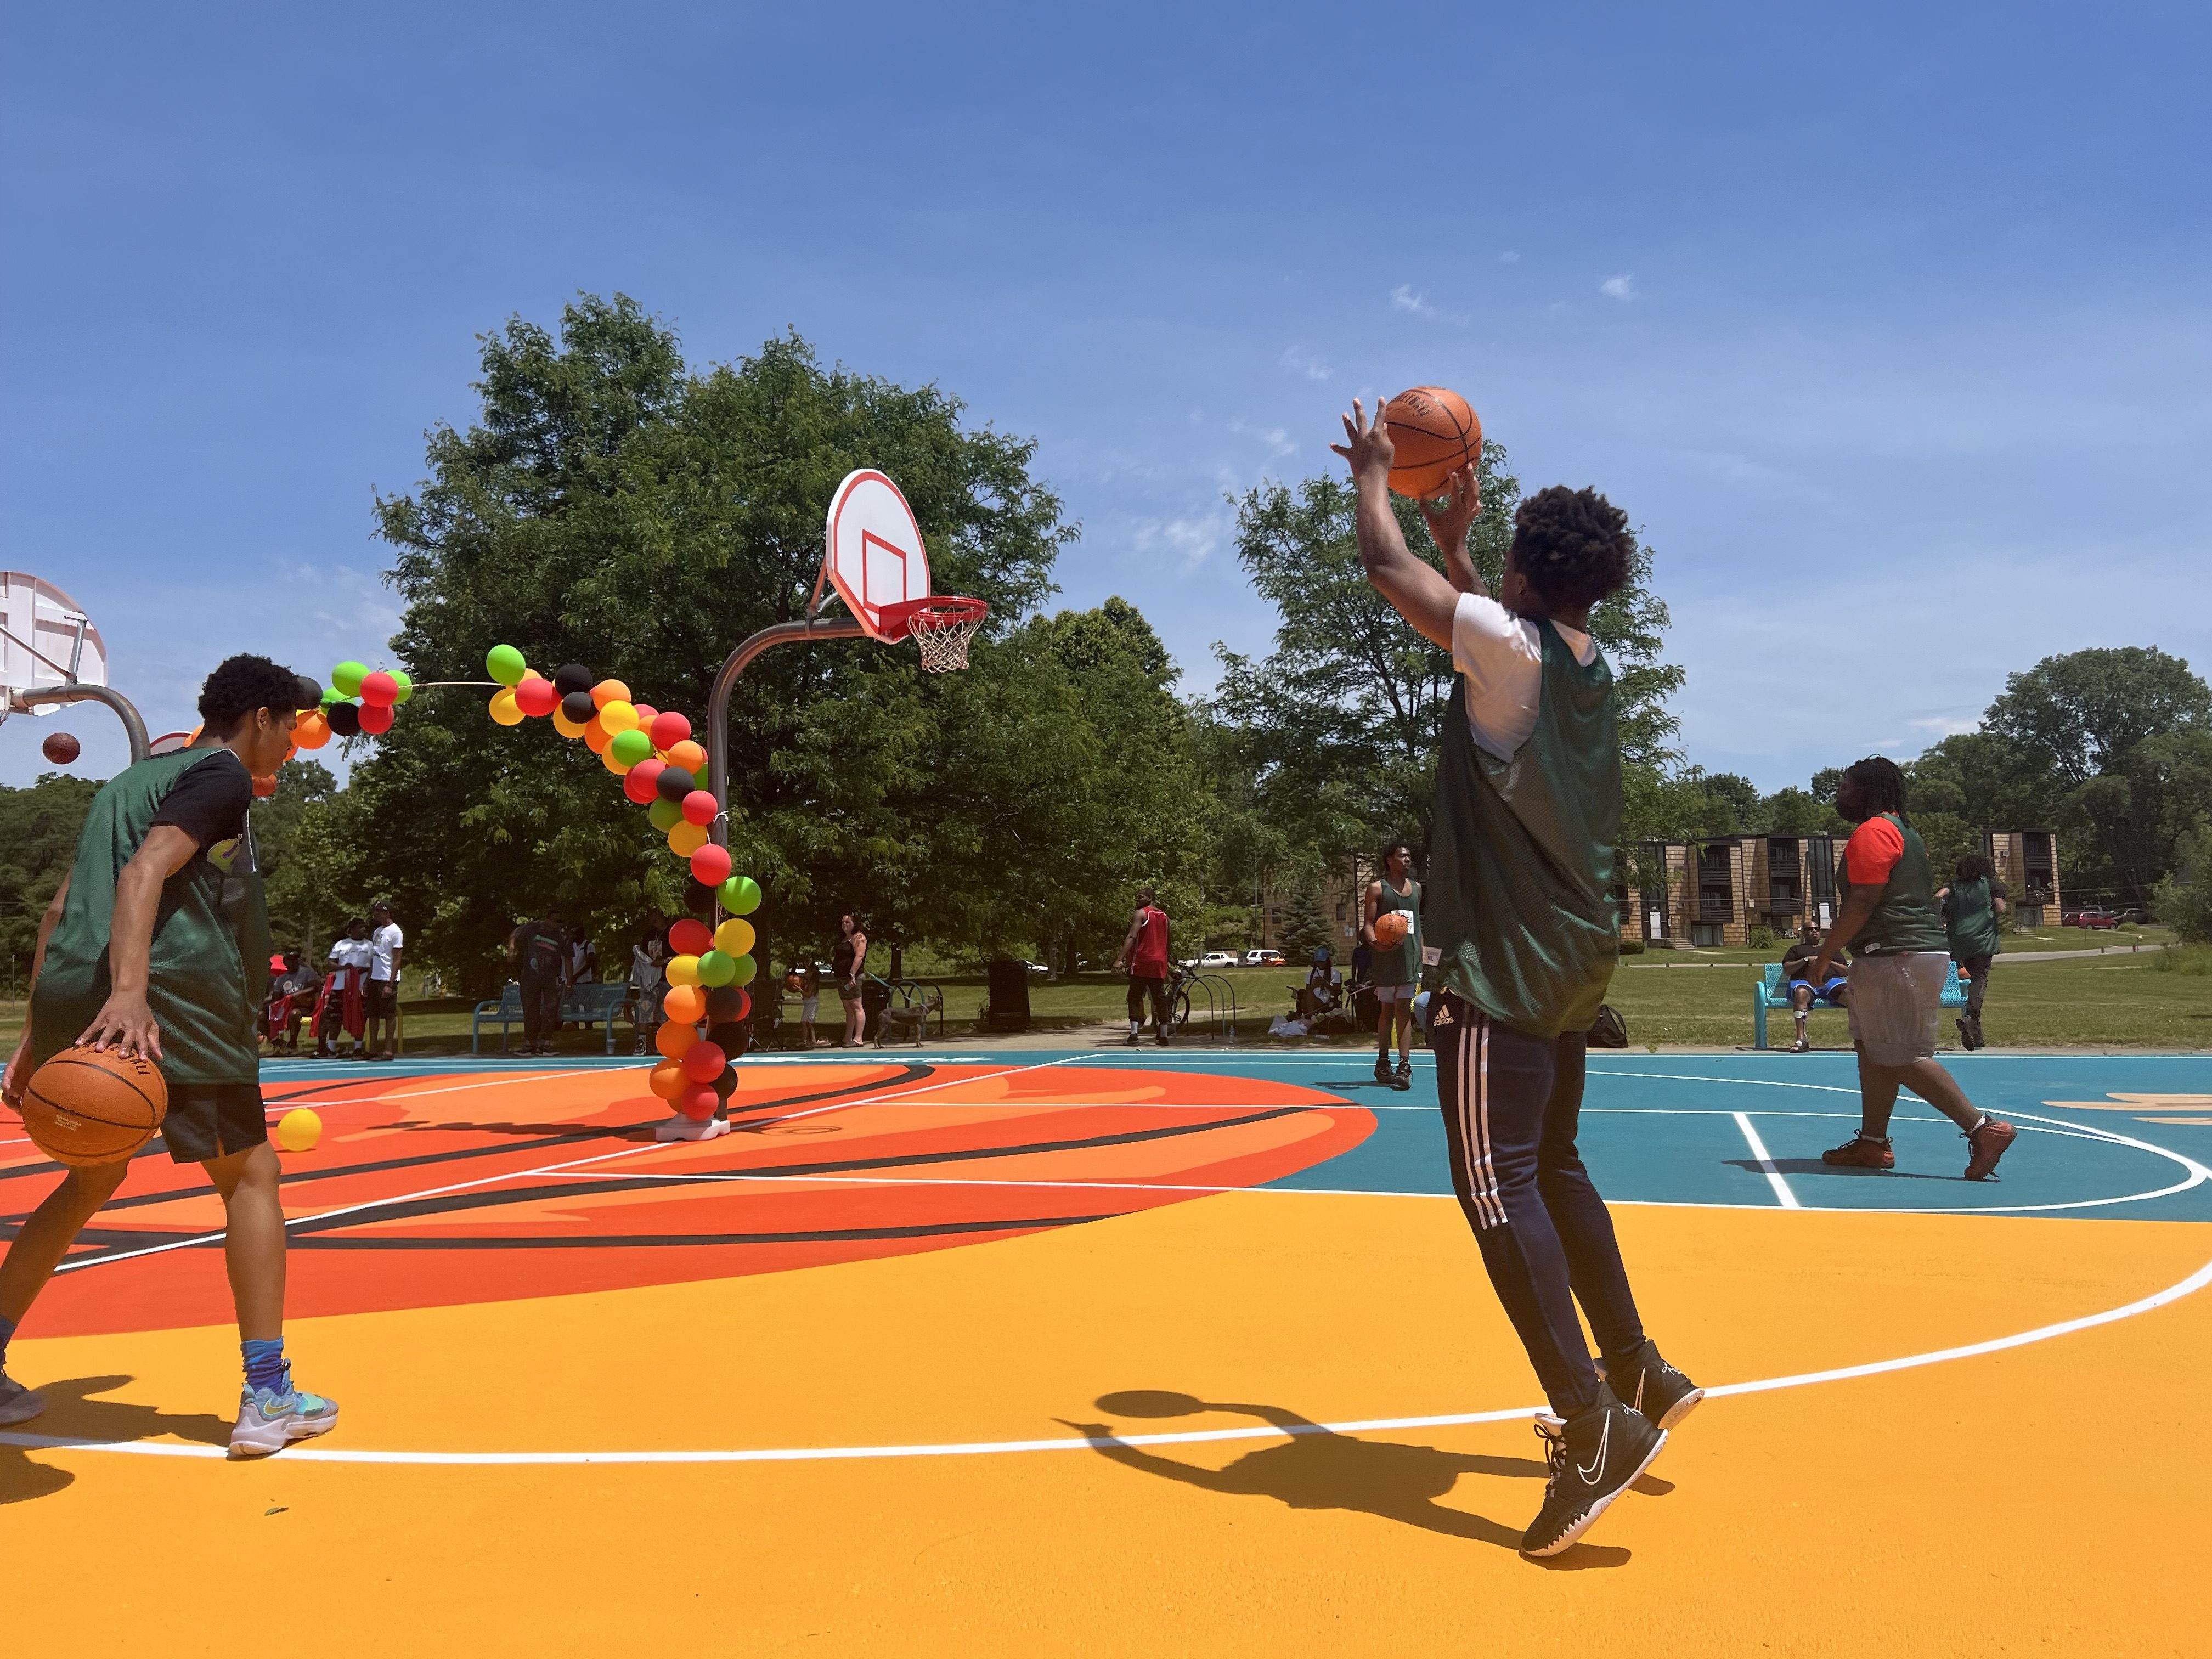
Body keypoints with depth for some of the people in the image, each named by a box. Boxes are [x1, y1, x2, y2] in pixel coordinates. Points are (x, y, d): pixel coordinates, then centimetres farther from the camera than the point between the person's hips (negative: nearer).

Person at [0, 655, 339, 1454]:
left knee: (93, 1179, 25)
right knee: (249, 1175, 3)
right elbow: (147, 871, -18)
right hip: (166, 998, -8)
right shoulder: (221, 774, 0)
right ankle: (268, 1400, 1)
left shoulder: (129, 779, 26)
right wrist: (129, 991, -31)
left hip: (69, 997, 8)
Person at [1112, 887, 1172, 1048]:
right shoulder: (1164, 916, 15)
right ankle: (1163, 1036, 7)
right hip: (1159, 962, 6)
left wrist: (1119, 959, -21)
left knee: (1135, 998, -2)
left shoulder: (1141, 914, -5)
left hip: (1142, 962, -6)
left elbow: (1132, 937, -16)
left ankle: (1134, 1034, -13)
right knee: (1160, 998, 9)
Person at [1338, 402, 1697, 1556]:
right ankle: (1640, 1376, 29)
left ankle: (1594, 1427, -14)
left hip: (1503, 968, -9)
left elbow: (1385, 566, -6)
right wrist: (1455, 538, 34)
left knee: (1499, 1186, -10)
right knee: (1554, 1169, 20)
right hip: (1574, 959, 9)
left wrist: (1372, 471, 11)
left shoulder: (1511, 645, -12)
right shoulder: (1585, 666, 12)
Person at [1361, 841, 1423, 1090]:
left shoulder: (1416, 888, 15)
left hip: (1410, 957, 3)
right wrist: (1375, 943, -28)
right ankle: (1383, 1062, 19)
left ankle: (1404, 1066, -10)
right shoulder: (1377, 888, -2)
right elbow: (1368, 923, -8)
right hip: (1386, 958, -3)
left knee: (1404, 1011, -3)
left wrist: (1422, 954, 14)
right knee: (1387, 1010, 6)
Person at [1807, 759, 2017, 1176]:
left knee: (1904, 1059, -8)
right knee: (1872, 1050, 14)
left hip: (1897, 959, -11)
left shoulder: (1872, 832, -12)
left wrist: (1823, 956, -14)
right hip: (1903, 955, 11)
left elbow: (1862, 902, -19)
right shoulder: (1900, 830, 21)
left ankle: (1984, 1129, -7)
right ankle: (1872, 1143, 17)